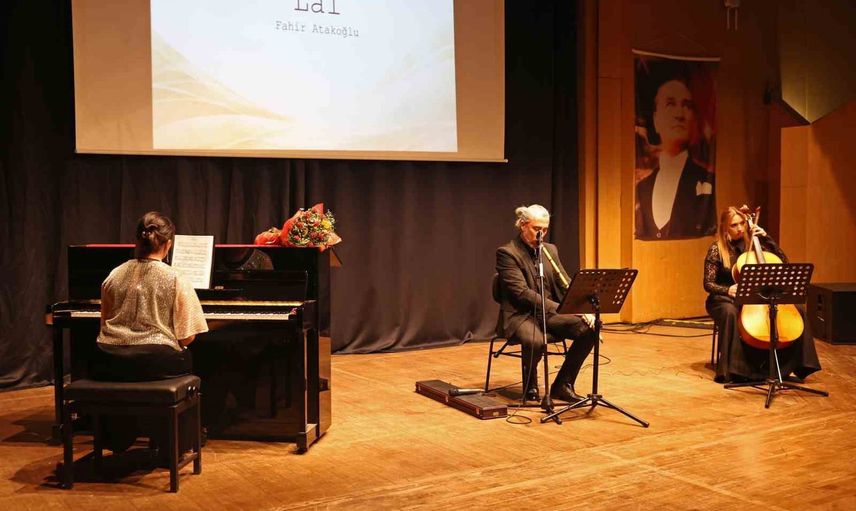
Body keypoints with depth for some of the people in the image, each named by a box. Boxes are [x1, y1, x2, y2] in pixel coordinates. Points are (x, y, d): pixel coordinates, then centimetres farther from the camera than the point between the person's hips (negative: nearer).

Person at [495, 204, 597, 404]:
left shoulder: (550, 249, 13)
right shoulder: (506, 252, -9)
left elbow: (565, 284, 12)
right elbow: (521, 292, -19)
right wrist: (560, 307, -26)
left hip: (549, 312, 6)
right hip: (520, 314, -6)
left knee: (588, 328, -17)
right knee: (535, 341, -38)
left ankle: (562, 385, -2)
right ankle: (530, 386, -6)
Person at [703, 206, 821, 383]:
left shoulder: (752, 243, 7)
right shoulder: (716, 250, -6)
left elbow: (783, 262, 4)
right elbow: (708, 284, -9)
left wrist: (766, 238, -5)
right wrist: (727, 290, -29)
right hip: (725, 299, -5)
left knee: (798, 311, -13)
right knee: (730, 313, -42)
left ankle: (788, 366, -9)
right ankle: (731, 370, -34)